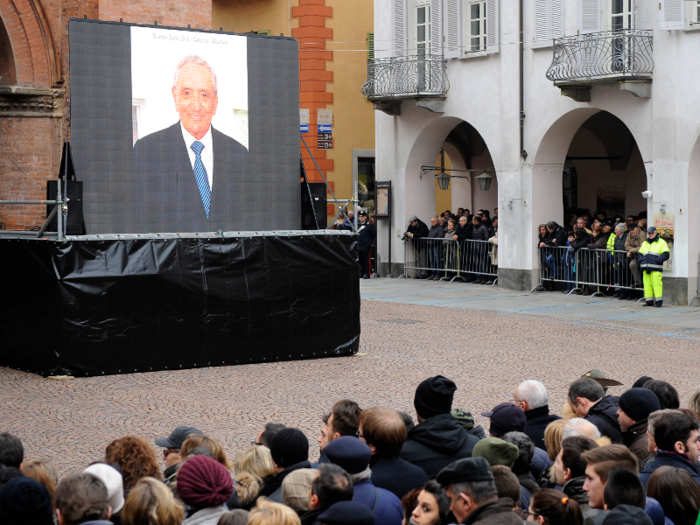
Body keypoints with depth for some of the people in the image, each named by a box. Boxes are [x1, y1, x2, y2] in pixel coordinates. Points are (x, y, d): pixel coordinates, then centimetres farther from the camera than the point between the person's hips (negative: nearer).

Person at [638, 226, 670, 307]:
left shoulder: (661, 242, 4)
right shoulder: (645, 243, 22)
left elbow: (666, 254, -4)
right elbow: (640, 254, 27)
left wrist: (657, 260, -15)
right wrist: (641, 261, 7)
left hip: (655, 268, -6)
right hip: (646, 268, 6)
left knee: (656, 284, -10)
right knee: (647, 284, 3)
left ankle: (659, 301, -7)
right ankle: (649, 301, 8)